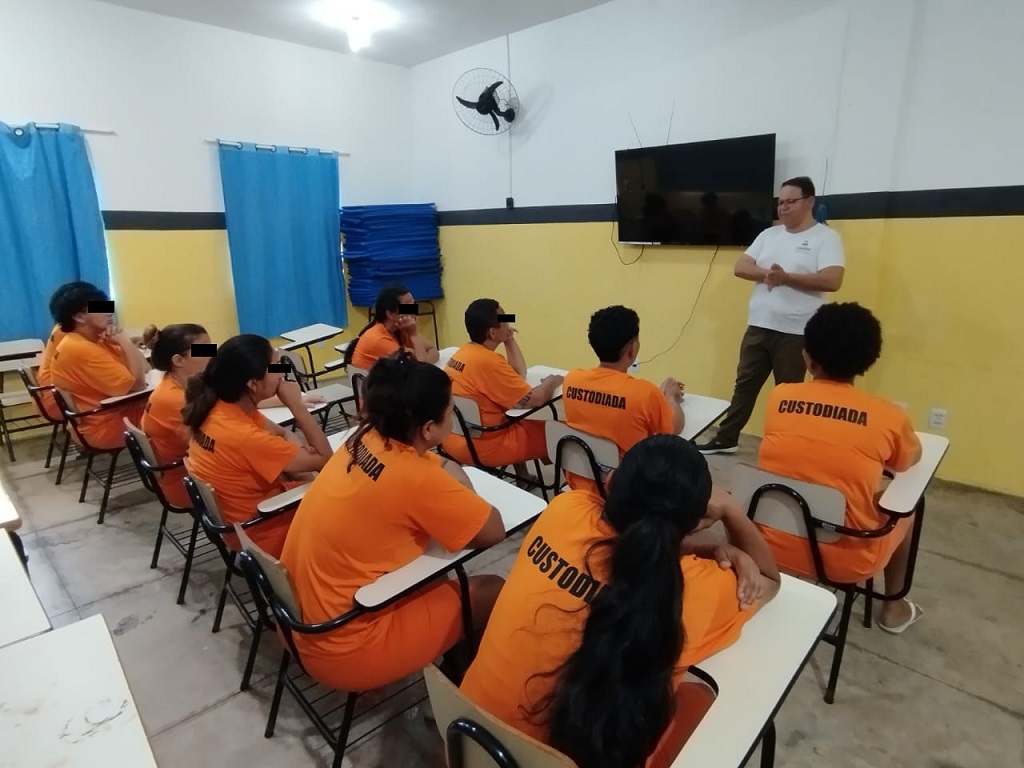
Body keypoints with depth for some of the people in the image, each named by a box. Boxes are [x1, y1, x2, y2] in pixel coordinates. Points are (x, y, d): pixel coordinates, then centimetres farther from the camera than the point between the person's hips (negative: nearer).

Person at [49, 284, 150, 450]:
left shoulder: (97, 340, 6)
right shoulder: (80, 350, -23)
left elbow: (145, 368, 2)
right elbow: (138, 384, -25)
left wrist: (123, 342, -12)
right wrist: (125, 341, -19)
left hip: (118, 410, 8)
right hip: (106, 427, -8)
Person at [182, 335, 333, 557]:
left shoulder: (219, 408, -10)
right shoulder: (245, 437, -35)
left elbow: (281, 433, 3)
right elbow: (324, 460, -27)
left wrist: (298, 449, -18)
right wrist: (297, 405, -28)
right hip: (262, 532, -7)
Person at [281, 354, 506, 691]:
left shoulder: (366, 440, -5)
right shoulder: (413, 477, -28)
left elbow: (448, 468, 11)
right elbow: (494, 531, -15)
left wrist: (452, 494, -8)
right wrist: (459, 495, 0)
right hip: (342, 648, -8)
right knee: (490, 592, 2)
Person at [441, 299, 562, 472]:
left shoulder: (464, 351, 5)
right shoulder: (488, 361, -24)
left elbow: (520, 375, 15)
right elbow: (535, 400, -19)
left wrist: (510, 341, 6)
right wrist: (552, 382, 0)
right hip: (477, 447, -10)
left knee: (519, 420, 30)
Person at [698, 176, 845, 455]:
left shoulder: (826, 237, -4)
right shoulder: (768, 234, 12)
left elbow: (832, 280, -16)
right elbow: (740, 268, 3)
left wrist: (786, 277, -22)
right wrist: (766, 273, -15)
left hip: (795, 332, -5)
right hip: (758, 326, 5)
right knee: (745, 384, 11)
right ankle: (726, 438, 21)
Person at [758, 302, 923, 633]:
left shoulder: (777, 397, -6)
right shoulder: (887, 416, -12)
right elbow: (912, 459, 11)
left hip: (773, 546, 2)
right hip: (845, 562, -1)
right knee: (904, 507, 26)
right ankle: (894, 608, 43)